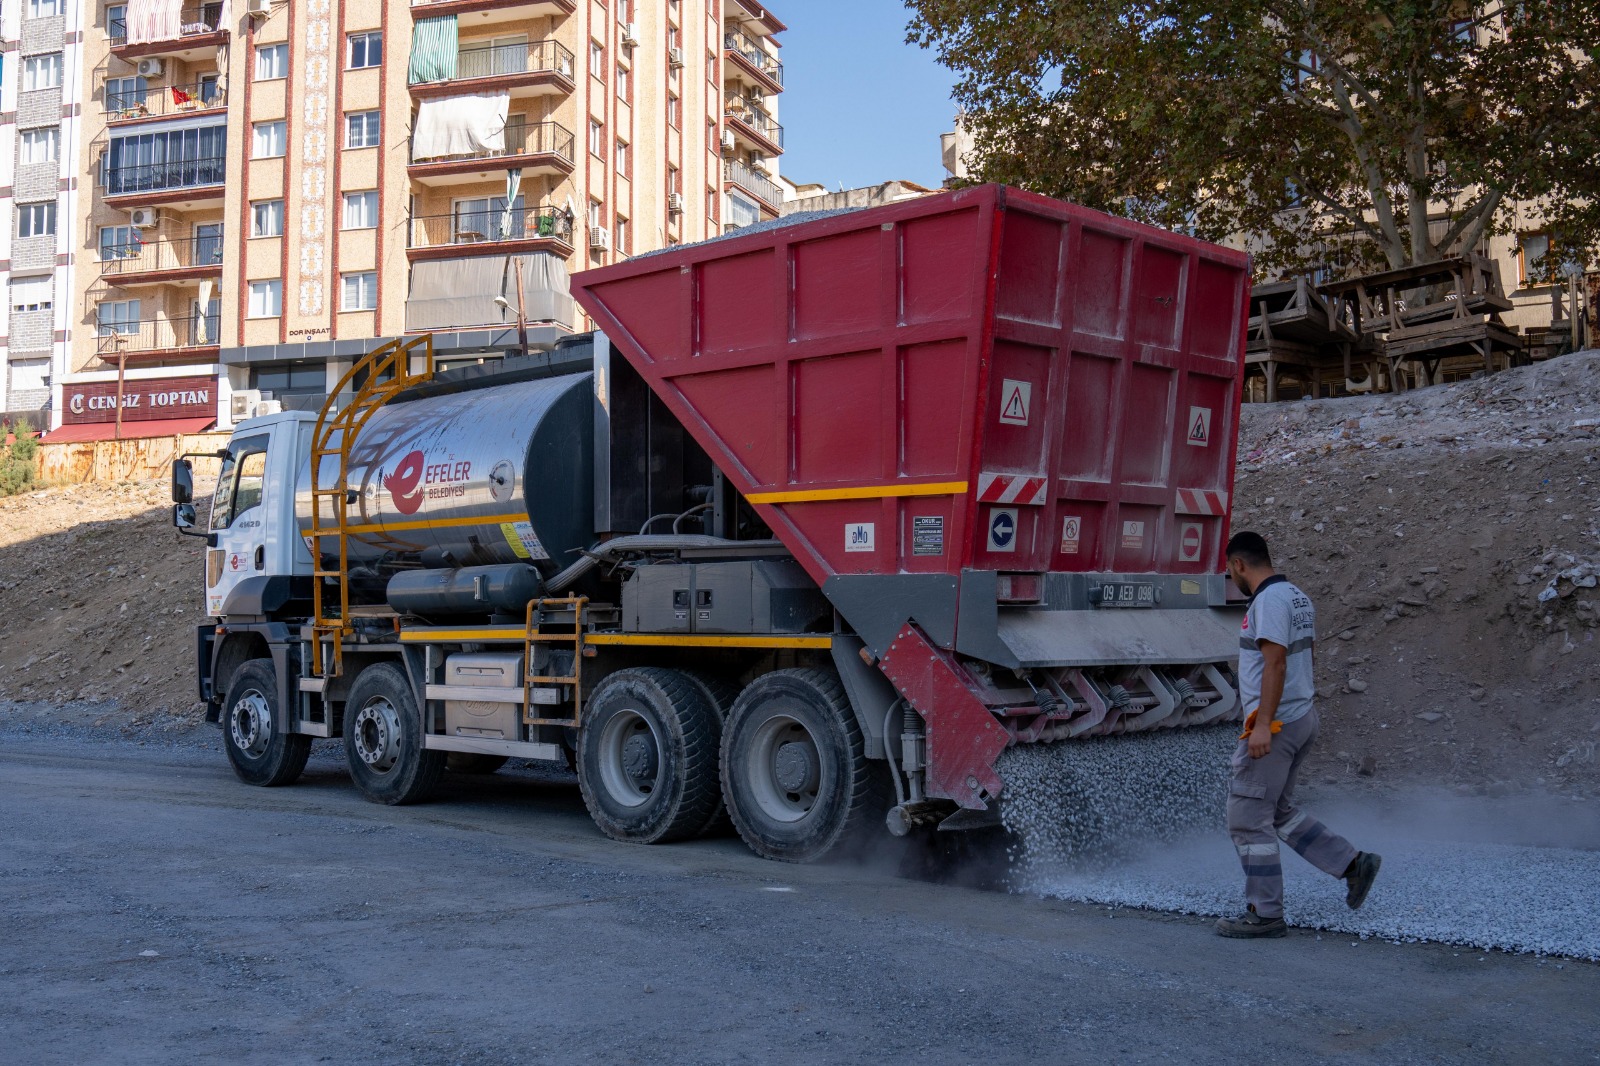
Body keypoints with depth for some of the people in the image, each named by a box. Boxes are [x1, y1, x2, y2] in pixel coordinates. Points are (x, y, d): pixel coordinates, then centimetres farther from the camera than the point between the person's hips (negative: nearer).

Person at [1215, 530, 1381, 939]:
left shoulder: (1269, 600, -17)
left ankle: (1264, 913, 4)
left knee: (1248, 818, -2)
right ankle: (1352, 863, 16)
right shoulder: (1297, 597, 13)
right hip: (1301, 717, 10)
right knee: (1277, 811, 20)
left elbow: (1275, 662, -24)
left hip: (1275, 723, -10)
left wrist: (1263, 724, -26)